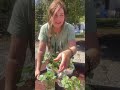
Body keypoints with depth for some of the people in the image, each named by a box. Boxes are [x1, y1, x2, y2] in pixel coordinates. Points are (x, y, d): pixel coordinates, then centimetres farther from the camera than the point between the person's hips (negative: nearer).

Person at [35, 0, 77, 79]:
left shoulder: (70, 28, -23)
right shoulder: (44, 28, -19)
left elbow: (73, 47, -34)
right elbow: (41, 50, -17)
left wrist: (69, 52, -59)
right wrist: (38, 69, -26)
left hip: (65, 62, -1)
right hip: (51, 61, 1)